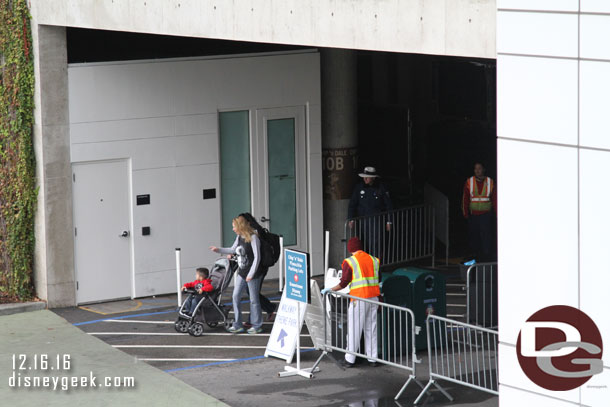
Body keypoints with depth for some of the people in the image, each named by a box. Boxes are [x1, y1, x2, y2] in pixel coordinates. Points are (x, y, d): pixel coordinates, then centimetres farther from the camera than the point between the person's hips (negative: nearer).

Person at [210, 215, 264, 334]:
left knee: (254, 299, 1)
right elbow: (233, 250, 23)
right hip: (242, 272, 8)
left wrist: (251, 274, -19)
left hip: (253, 274, -8)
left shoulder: (253, 238, -16)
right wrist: (218, 250, 16)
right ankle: (238, 325, 12)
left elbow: (257, 257, -17)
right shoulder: (239, 237, 6)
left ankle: (257, 325, 13)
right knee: (236, 296, 5)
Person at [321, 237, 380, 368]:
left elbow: (344, 283, -8)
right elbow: (378, 279, 15)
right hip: (374, 298, 5)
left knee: (354, 329, 2)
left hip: (359, 299, -5)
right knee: (371, 329, 12)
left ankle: (350, 359, 5)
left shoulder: (349, 262, -7)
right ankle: (372, 358, 15)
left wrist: (329, 290, 5)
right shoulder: (373, 260, 10)